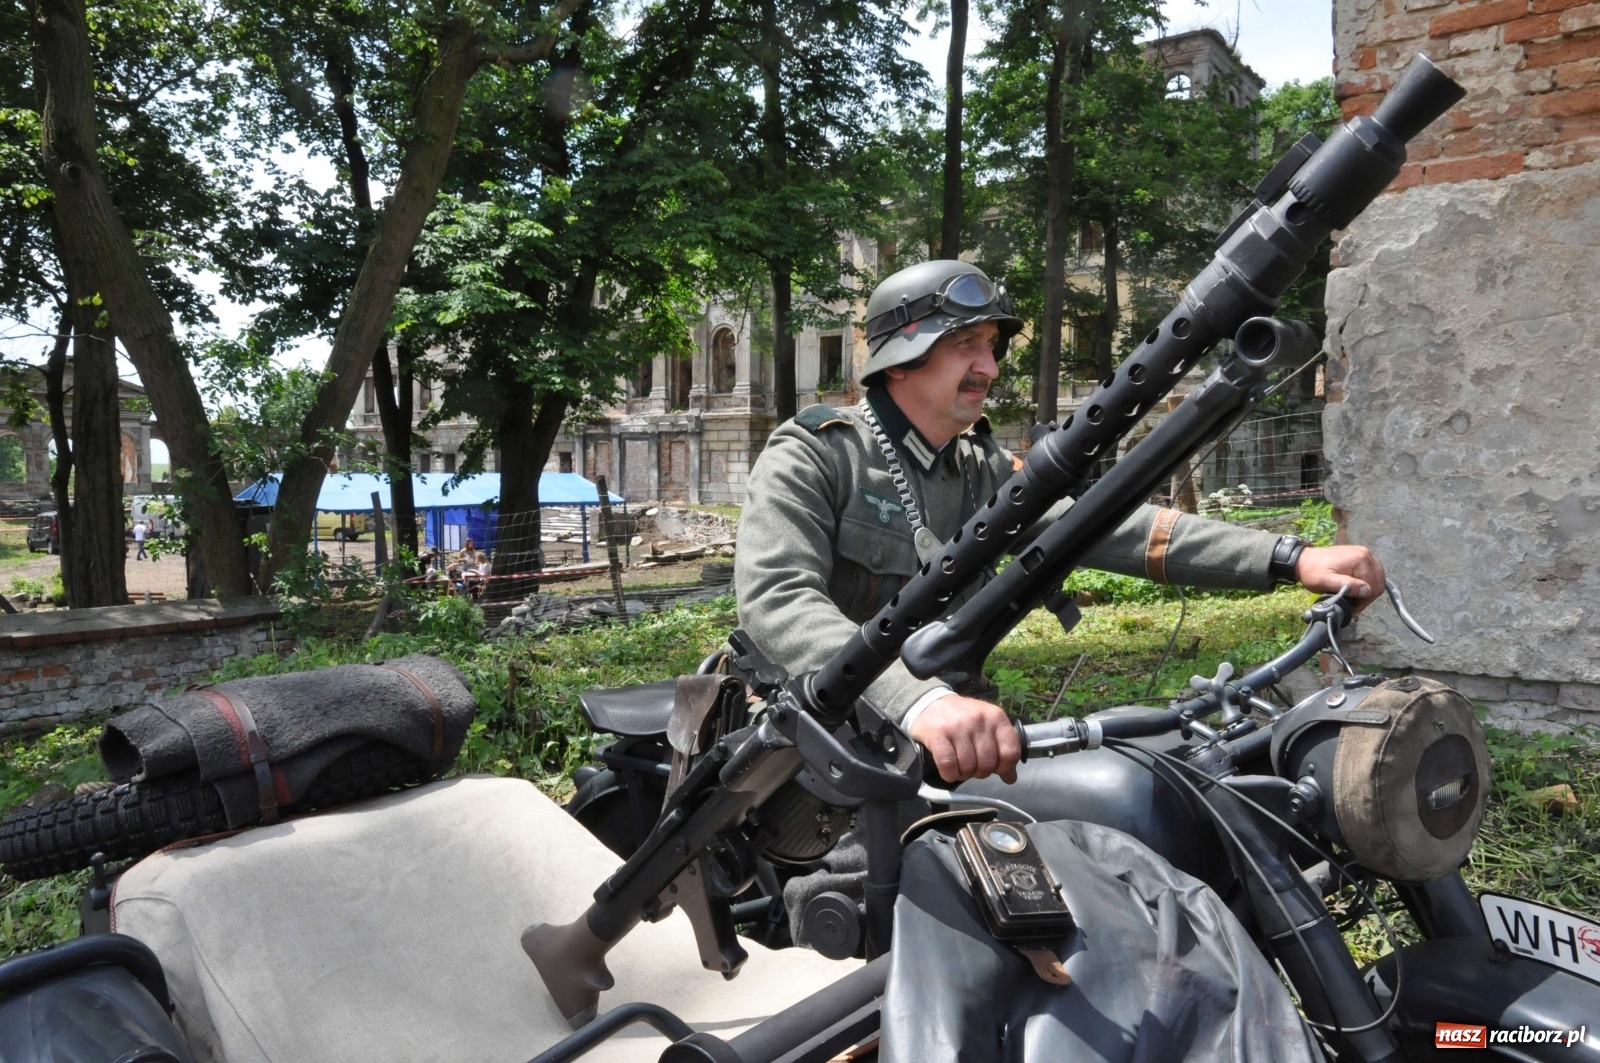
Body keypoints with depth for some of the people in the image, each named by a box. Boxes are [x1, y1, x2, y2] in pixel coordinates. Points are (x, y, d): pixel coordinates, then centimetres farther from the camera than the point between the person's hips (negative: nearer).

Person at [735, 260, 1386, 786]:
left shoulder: (985, 469, 11)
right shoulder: (813, 455, -9)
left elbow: (1107, 528, -1)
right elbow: (776, 599, -25)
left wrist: (1290, 560, -13)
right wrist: (915, 699, -42)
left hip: (946, 737, 5)